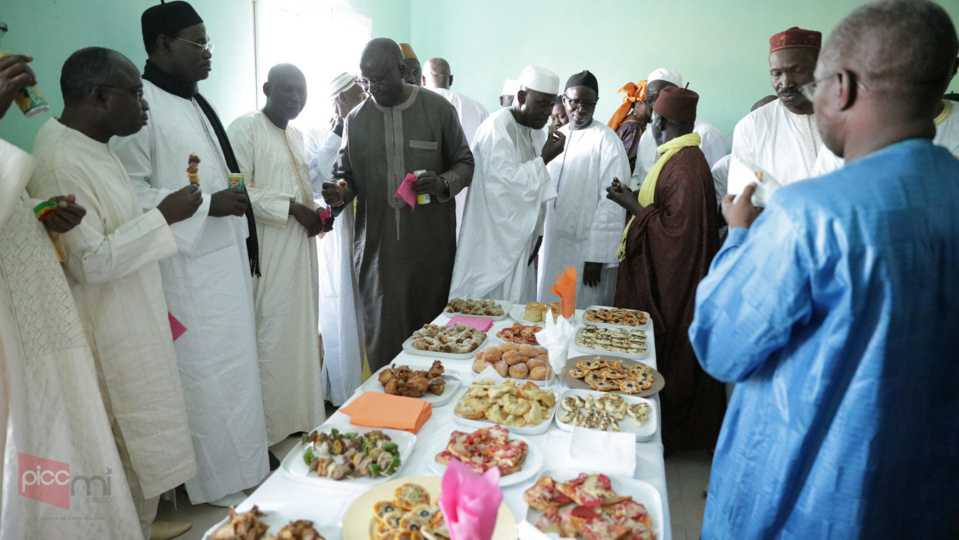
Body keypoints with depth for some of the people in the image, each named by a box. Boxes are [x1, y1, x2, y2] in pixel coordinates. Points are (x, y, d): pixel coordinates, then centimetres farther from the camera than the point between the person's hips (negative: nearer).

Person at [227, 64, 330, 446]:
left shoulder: (296, 134, 18)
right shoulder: (245, 129, -7)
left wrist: (320, 212, 7)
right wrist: (293, 208, -17)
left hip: (300, 247, 8)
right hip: (268, 252, -8)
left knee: (302, 330, 12)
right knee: (271, 337, -3)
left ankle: (302, 415, 25)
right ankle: (270, 431, 10)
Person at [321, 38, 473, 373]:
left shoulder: (437, 108, 2)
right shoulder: (356, 119, 10)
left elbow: (464, 163, 7)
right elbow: (346, 174, 16)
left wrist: (444, 183, -14)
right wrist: (340, 194, -7)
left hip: (431, 244, -1)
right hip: (376, 245, 2)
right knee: (383, 336, 2)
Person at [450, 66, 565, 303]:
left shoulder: (536, 131, 11)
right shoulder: (497, 128, -15)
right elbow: (506, 181, -23)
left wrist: (537, 234, 10)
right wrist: (544, 159, -16)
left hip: (520, 241, 8)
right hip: (492, 243, -8)